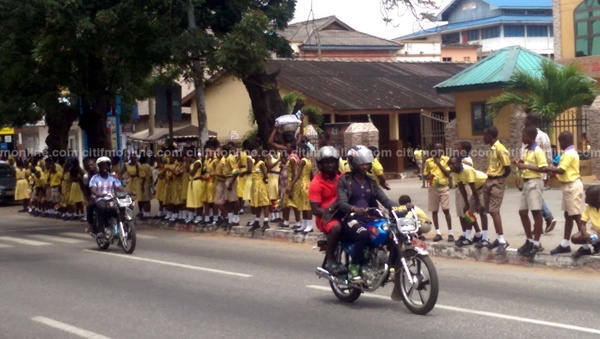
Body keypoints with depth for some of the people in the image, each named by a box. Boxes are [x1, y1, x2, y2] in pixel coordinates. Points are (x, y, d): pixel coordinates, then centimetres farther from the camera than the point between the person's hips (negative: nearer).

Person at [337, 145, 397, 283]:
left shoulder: (371, 182, 19)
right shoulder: (344, 180, 3)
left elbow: (384, 200, 8)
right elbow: (342, 203, -11)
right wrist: (355, 209, -35)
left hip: (370, 219, 5)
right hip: (352, 219, -5)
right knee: (363, 234, -40)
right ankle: (354, 267, -26)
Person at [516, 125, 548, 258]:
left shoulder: (538, 151, -13)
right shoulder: (527, 151, 14)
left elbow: (543, 168, -20)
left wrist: (526, 166, -21)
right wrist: (521, 164, 5)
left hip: (535, 183, -10)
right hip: (526, 183, 10)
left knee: (536, 212, -6)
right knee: (522, 212, 11)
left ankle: (536, 244, -3)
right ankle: (530, 241, 21)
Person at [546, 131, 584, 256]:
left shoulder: (568, 154, -17)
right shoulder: (571, 153, 15)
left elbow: (561, 170, -23)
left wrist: (548, 169, -12)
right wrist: (553, 170, 2)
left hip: (572, 186, -11)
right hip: (569, 186, 11)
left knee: (576, 215, -7)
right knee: (568, 215, 13)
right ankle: (565, 245, 19)